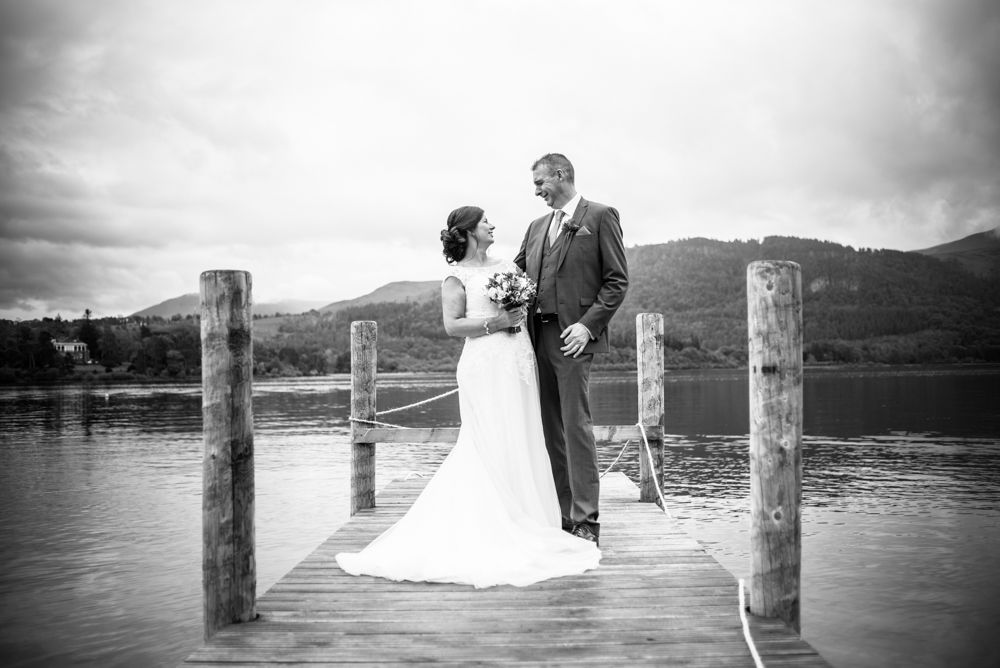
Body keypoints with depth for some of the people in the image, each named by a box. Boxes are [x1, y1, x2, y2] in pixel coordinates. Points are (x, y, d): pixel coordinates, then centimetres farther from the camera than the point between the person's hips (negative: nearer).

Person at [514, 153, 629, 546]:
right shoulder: (537, 227, 21)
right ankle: (560, 517, 13)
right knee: (550, 430, 7)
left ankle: (585, 522, -4)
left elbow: (617, 280, -4)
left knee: (576, 427, -8)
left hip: (573, 337, -6)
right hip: (539, 337, 7)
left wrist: (588, 325, -14)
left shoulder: (601, 216, 1)